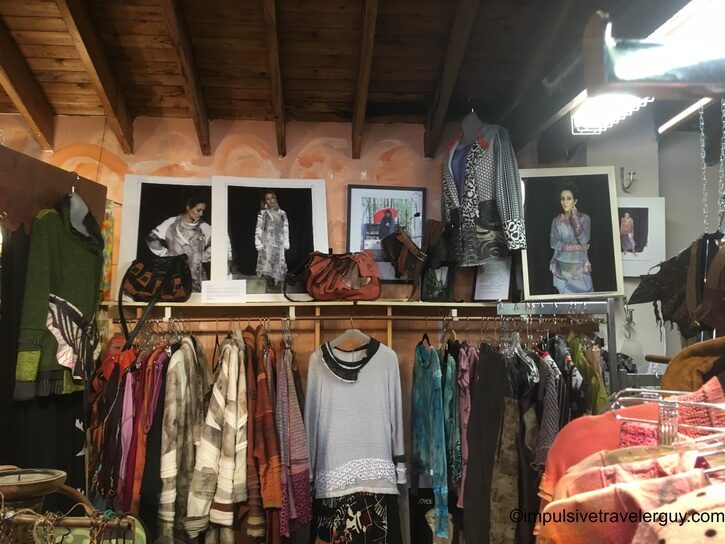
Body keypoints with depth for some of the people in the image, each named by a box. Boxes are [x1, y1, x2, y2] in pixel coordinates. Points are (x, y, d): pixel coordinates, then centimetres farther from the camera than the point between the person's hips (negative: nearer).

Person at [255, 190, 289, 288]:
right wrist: (258, 243, -8)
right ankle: (270, 283, -3)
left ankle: (276, 282, 7)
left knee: (278, 263, 0)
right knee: (267, 262, -7)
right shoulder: (262, 213, 3)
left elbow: (285, 229, 9)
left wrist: (286, 243, 4)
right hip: (267, 243, -2)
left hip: (279, 243, 2)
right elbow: (258, 229, 0)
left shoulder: (282, 213, 10)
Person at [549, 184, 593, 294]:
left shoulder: (584, 218, -1)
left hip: (579, 266, -1)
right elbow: (554, 243, -8)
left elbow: (584, 240, -15)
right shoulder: (556, 220, 3)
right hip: (562, 266, 1)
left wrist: (575, 218, -15)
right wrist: (577, 247, -15)